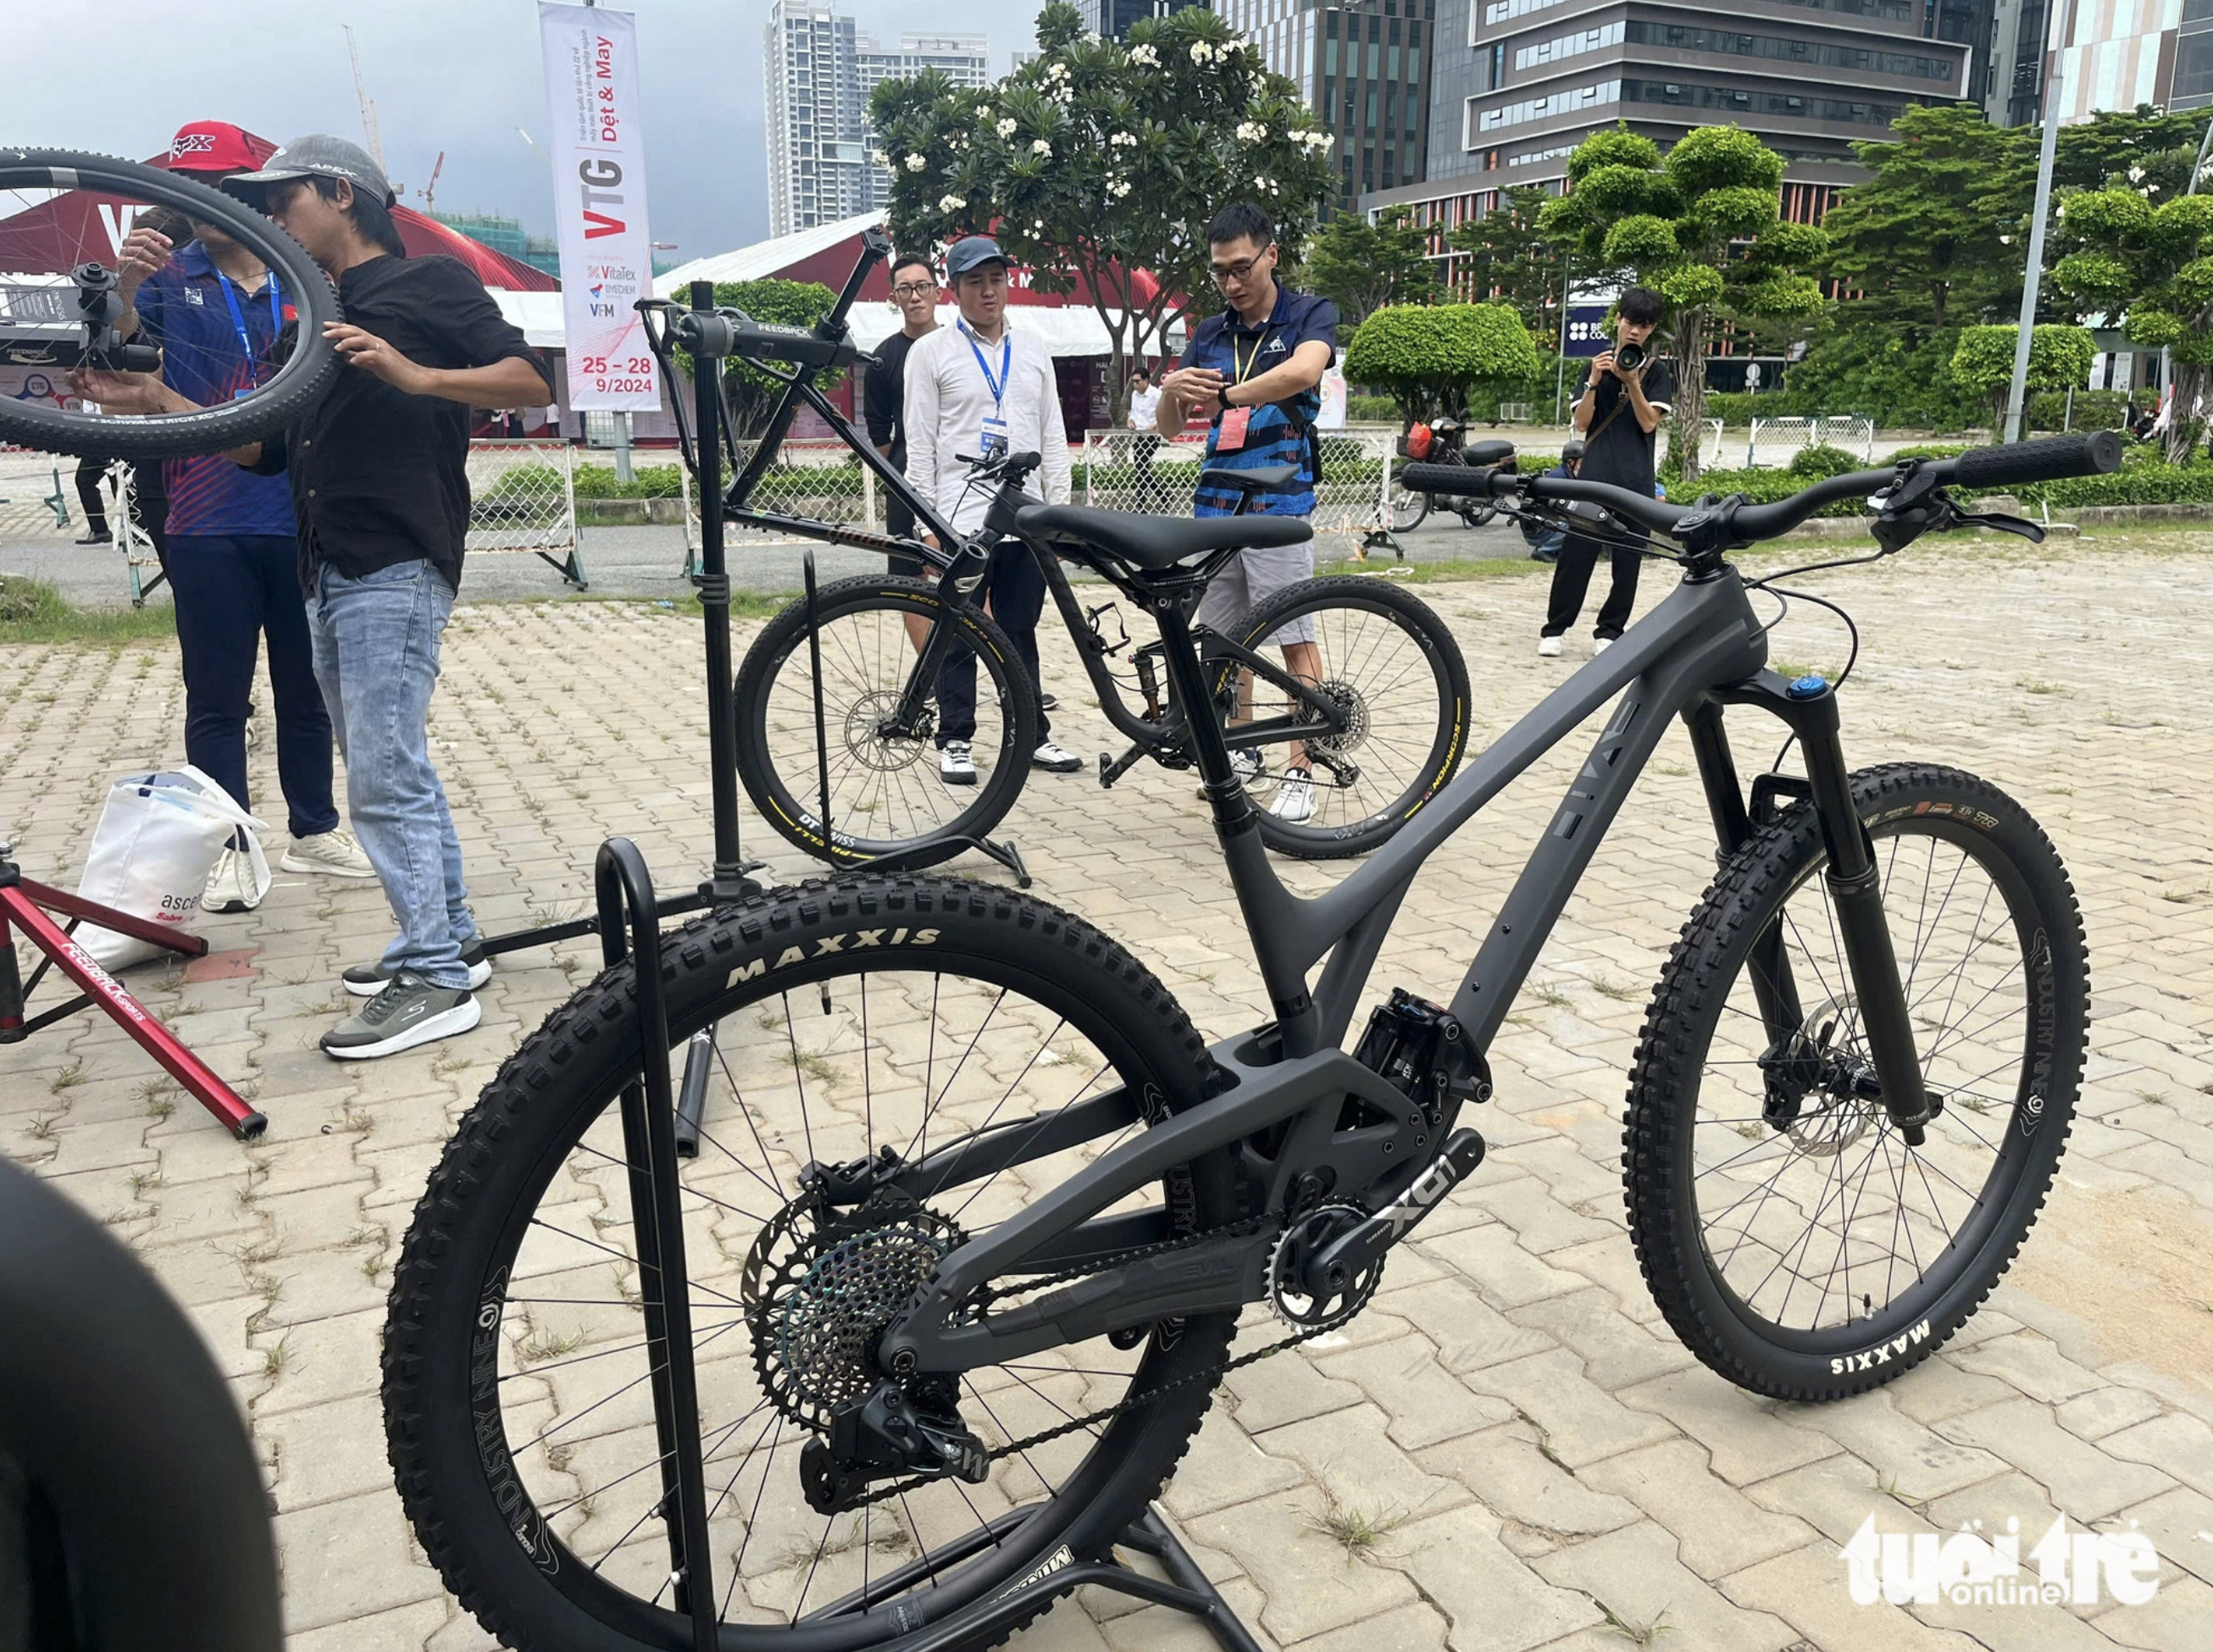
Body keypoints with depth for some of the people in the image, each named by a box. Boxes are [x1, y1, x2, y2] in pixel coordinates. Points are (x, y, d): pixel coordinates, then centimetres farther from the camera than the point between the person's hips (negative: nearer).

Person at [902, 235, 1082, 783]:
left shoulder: (1033, 349, 13)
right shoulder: (930, 352, 1)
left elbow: (1053, 435, 14)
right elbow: (920, 444, -1)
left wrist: (1059, 511, 7)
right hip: (960, 521, -3)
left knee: (1021, 635, 10)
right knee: (958, 639, 2)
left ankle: (1033, 736, 18)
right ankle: (955, 741, 12)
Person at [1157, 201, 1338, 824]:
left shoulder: (1309, 316, -1)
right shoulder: (1209, 334, 12)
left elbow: (1302, 371, -24)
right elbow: (1168, 426, 7)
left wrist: (1225, 396, -33)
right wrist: (1172, 389, -16)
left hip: (1279, 502, -5)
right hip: (1216, 503, 5)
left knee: (1294, 639, -6)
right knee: (1225, 636, 10)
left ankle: (1301, 770, -1)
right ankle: (1243, 749, 24)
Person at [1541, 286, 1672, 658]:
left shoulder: (1657, 372, 7)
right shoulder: (1599, 363, 10)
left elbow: (1649, 422, -5)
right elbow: (1581, 423, 3)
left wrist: (1632, 382, -15)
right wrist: (1594, 382, -11)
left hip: (1636, 481, 0)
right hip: (1595, 474, 0)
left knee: (1627, 558, 2)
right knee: (1576, 552, -5)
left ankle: (1610, 631, 10)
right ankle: (1554, 629, 1)